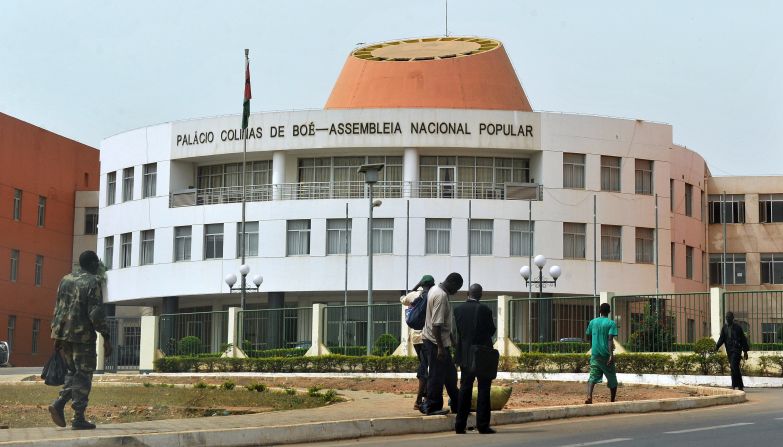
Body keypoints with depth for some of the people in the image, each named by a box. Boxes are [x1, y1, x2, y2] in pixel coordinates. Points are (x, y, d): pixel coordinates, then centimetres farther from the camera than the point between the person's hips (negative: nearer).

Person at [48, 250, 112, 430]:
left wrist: (57, 337, 19)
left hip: (63, 333, 6)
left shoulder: (66, 279, 12)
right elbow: (96, 313, -16)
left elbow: (57, 308, 14)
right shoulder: (93, 282, -9)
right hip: (83, 334, -6)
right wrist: (106, 339, -11)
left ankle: (59, 404, 1)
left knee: (73, 372, 19)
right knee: (83, 376, 1)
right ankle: (78, 418, 1)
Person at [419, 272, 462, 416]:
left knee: (450, 373, 16)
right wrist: (440, 347, -23)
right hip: (436, 342, -11)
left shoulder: (435, 290, 10)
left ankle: (457, 404, 24)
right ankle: (432, 407, 7)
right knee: (437, 375, -1)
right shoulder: (441, 296, -22)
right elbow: (436, 324, -25)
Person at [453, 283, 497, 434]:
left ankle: (460, 425, 8)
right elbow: (491, 331, -3)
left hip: (465, 355, 4)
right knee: (483, 389, 2)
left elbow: (458, 331, 6)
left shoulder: (458, 310, -2)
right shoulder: (484, 310, -13)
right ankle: (482, 425, -2)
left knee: (465, 389, 10)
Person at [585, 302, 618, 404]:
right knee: (612, 379, 13)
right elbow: (610, 339, -16)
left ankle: (589, 396, -30)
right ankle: (613, 401, 21)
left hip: (595, 354, 3)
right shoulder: (611, 323, -6)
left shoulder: (592, 322, 7)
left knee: (593, 377, -5)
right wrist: (611, 355, -22)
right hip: (606, 354, -3)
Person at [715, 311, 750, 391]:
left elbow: (743, 340, 3)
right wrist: (717, 346, -13)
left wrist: (745, 351, 3)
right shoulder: (724, 328, 11)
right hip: (729, 351, 5)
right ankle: (740, 386, 15)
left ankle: (734, 385, -19)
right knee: (734, 368, 8)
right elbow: (721, 339, 6)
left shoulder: (738, 327, -1)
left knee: (734, 366, -19)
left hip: (736, 349, -5)